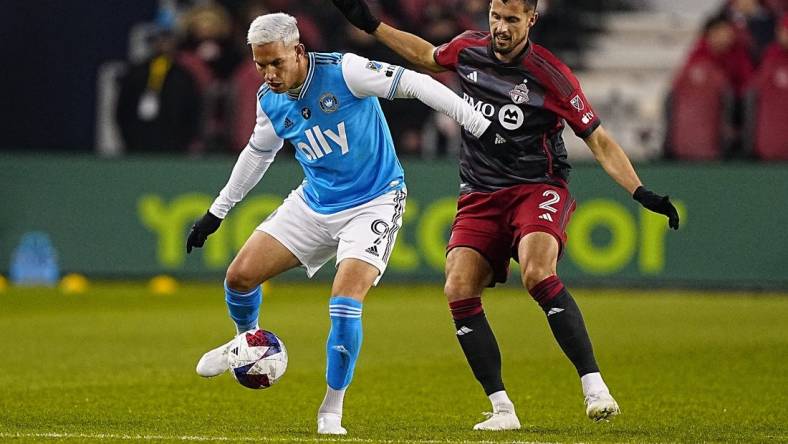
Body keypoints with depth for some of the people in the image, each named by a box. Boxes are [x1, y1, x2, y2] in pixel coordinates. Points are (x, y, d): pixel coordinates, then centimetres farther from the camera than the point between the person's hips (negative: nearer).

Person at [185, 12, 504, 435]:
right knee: (240, 276, -2)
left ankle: (332, 410, -5)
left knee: (345, 302, -22)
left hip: (373, 204, -6)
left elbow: (414, 83, -21)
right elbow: (259, 151, 16)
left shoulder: (343, 71, -23)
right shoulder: (270, 100, -3)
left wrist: (481, 125, -24)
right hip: (315, 204, 6)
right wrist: (217, 212, 23)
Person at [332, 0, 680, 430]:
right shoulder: (468, 48, 3)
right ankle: (502, 408, -11)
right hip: (479, 197, 5)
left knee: (537, 273, -32)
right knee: (458, 290, -16)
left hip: (537, 189, -5)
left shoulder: (550, 75, -11)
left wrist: (641, 193, -16)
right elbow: (426, 55, 28)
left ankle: (594, 389, -28)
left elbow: (599, 141, -6)